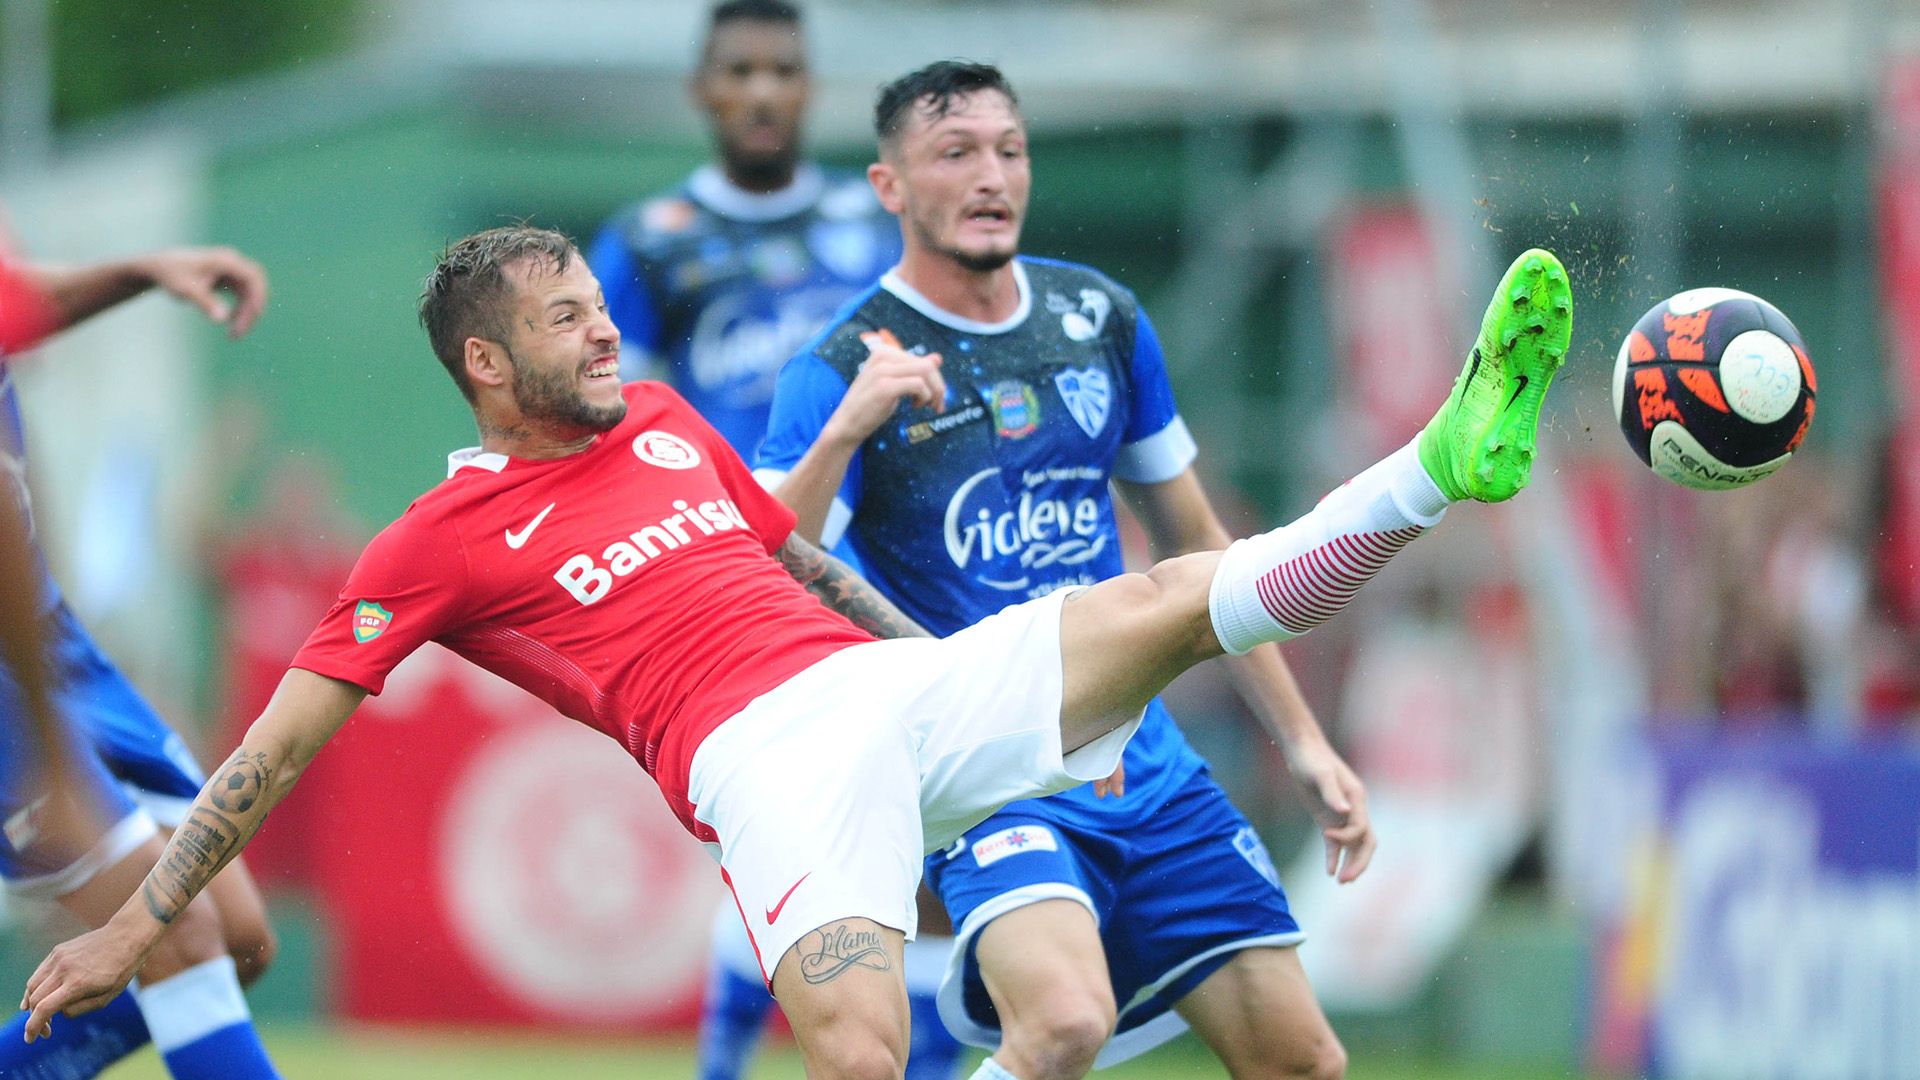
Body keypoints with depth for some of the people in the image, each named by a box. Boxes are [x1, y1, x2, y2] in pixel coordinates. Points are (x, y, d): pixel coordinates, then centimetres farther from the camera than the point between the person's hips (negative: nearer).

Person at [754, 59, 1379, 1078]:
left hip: (1142, 760, 6)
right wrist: (843, 431, -36)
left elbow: (1192, 543, 18)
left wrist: (1303, 742, 17)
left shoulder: (1101, 319, 8)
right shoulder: (842, 371, -9)